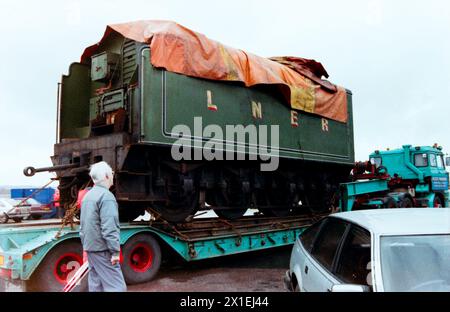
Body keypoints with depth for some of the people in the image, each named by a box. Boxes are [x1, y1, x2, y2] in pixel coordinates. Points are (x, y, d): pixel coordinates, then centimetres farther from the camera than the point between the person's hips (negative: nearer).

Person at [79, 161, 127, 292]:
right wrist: (115, 251, -20)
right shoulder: (106, 196, -16)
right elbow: (109, 228, -22)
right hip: (102, 249, -9)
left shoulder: (88, 196, 13)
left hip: (90, 247, 9)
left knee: (96, 284, 15)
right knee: (116, 285, -7)